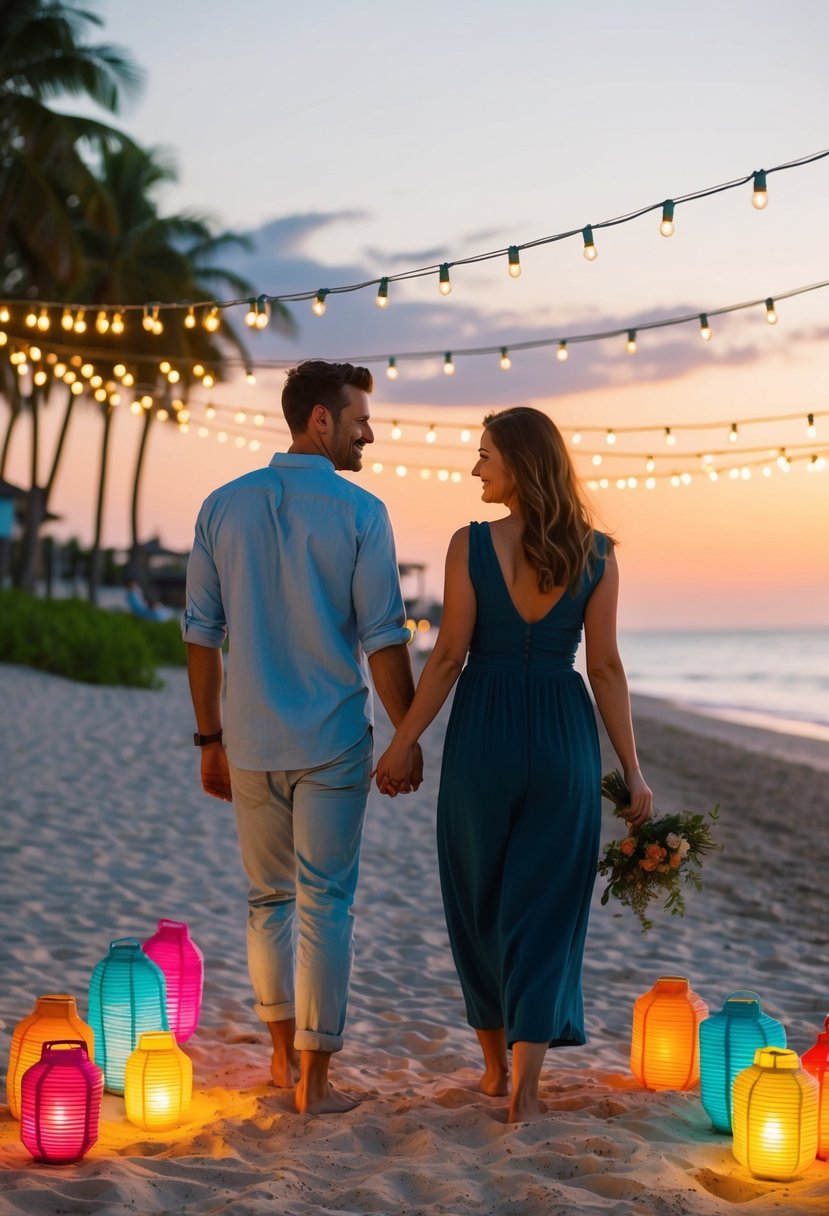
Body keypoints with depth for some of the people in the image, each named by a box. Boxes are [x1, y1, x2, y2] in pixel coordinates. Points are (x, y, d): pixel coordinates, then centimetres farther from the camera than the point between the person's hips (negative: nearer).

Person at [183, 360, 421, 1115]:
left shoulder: (224, 507, 3)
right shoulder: (358, 511, -9)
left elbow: (202, 633, 4)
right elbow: (383, 639, -10)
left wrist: (211, 738, 12)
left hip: (250, 742, 4)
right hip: (333, 741, -4)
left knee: (269, 899, 18)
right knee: (326, 905, 4)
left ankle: (283, 1052, 29)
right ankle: (314, 1077, 9)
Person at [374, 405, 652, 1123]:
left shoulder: (470, 544, -8)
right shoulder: (595, 553, -2)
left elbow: (449, 656, -8)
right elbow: (606, 667, -3)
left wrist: (403, 743, 2)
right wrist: (632, 770, 3)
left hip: (483, 732, -1)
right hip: (564, 736, 1)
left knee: (481, 901, 15)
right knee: (545, 907, 7)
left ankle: (495, 1064, 27)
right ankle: (525, 1086, 2)